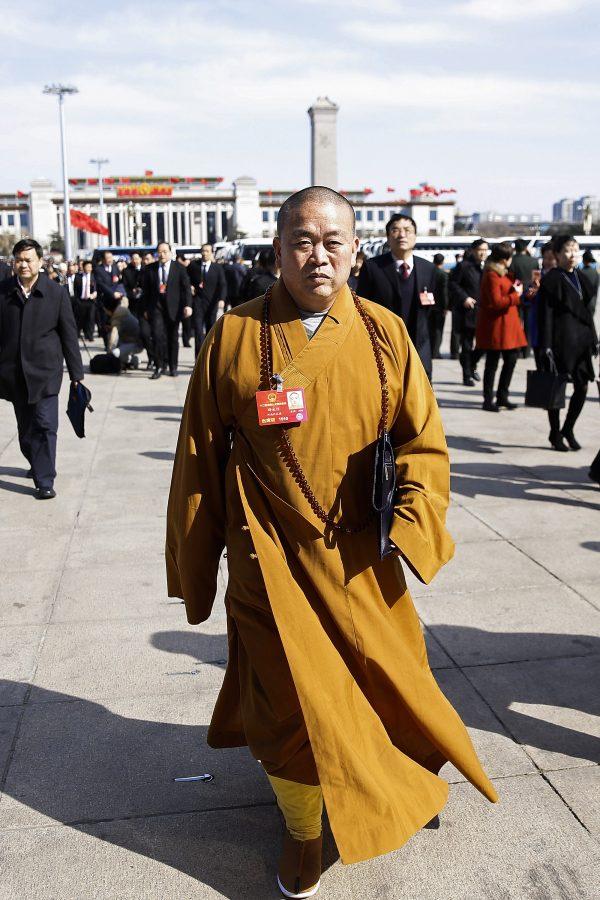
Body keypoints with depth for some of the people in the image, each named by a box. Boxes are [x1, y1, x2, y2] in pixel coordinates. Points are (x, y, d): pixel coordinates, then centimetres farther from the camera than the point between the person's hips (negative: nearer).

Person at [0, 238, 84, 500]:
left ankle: (45, 481, -1)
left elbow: (69, 335, 1)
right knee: (25, 427, 14)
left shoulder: (57, 293, -1)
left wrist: (76, 373, 1)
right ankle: (37, 464, 35)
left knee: (45, 426, -7)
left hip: (45, 371, -2)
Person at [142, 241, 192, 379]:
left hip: (173, 307, 0)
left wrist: (188, 305, -14)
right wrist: (146, 308, 8)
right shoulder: (150, 269, 6)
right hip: (156, 306, 0)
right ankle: (159, 365, -4)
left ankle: (173, 366, 19)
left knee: (173, 337, 7)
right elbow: (146, 290, 10)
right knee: (157, 335, -14)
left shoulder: (179, 268, 2)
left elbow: (186, 288, -2)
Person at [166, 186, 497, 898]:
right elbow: (200, 459, 0)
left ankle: (400, 789, 53)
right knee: (295, 699, 2)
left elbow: (424, 440, 0)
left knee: (384, 679, 18)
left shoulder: (384, 334, -2)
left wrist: (411, 527, -15)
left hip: (360, 560, 3)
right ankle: (303, 831, 32)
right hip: (274, 560, -2)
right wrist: (192, 565, 5)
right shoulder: (235, 337, -6)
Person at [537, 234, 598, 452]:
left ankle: (568, 430, 22)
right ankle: (555, 434, 15)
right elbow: (545, 315, -12)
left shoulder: (580, 279, 13)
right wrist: (546, 347, -17)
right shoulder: (551, 280, -8)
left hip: (581, 340, 7)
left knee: (582, 387, 5)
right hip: (560, 341, -6)